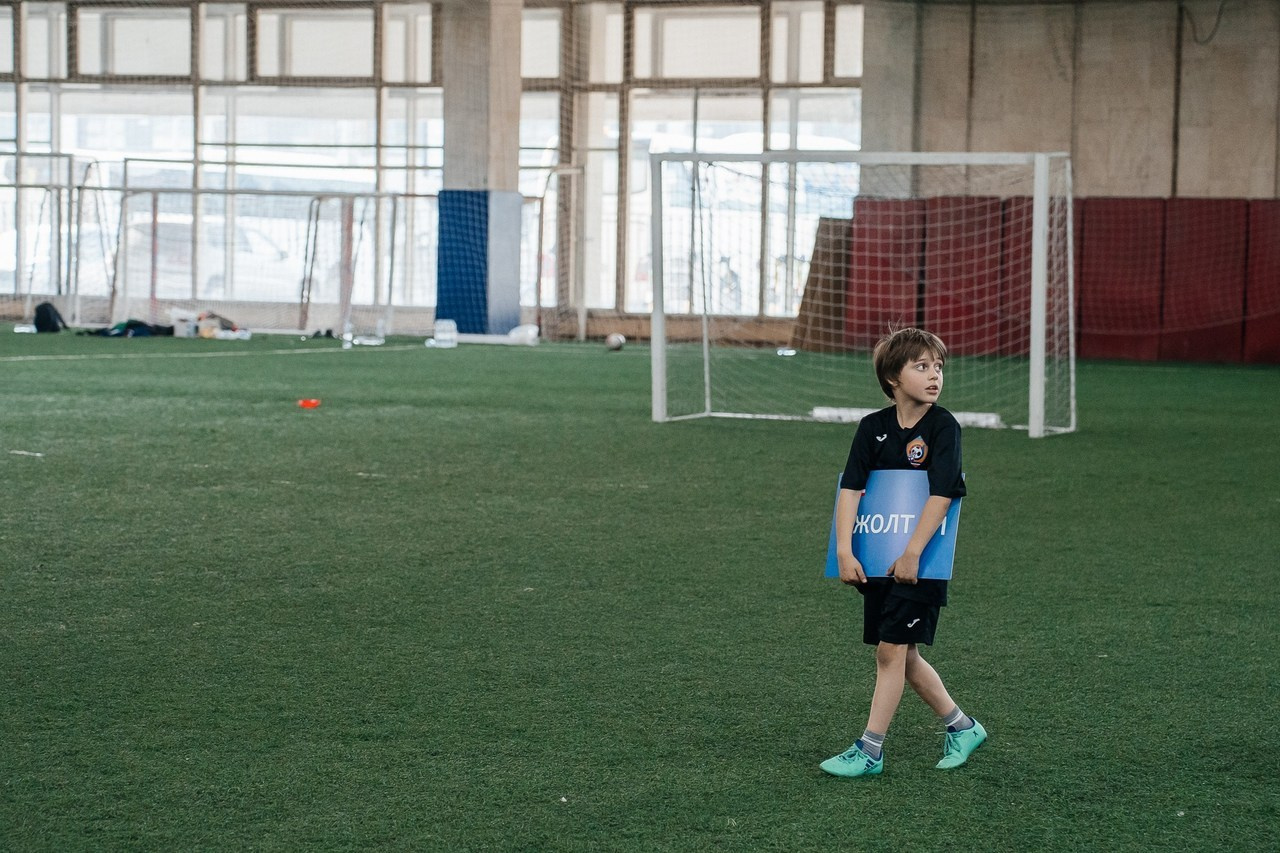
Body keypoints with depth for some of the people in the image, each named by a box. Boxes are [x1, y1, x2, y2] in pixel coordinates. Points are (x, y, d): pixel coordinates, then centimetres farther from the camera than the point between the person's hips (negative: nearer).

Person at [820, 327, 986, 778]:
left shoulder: (943, 427, -11)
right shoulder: (873, 428, 1)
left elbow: (941, 495, -17)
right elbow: (850, 488, -4)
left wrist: (912, 554, -21)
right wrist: (844, 550, -14)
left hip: (921, 559, -5)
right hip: (878, 558, 5)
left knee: (892, 650, -6)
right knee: (902, 655, 12)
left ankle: (870, 751, 0)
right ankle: (962, 727, 27)